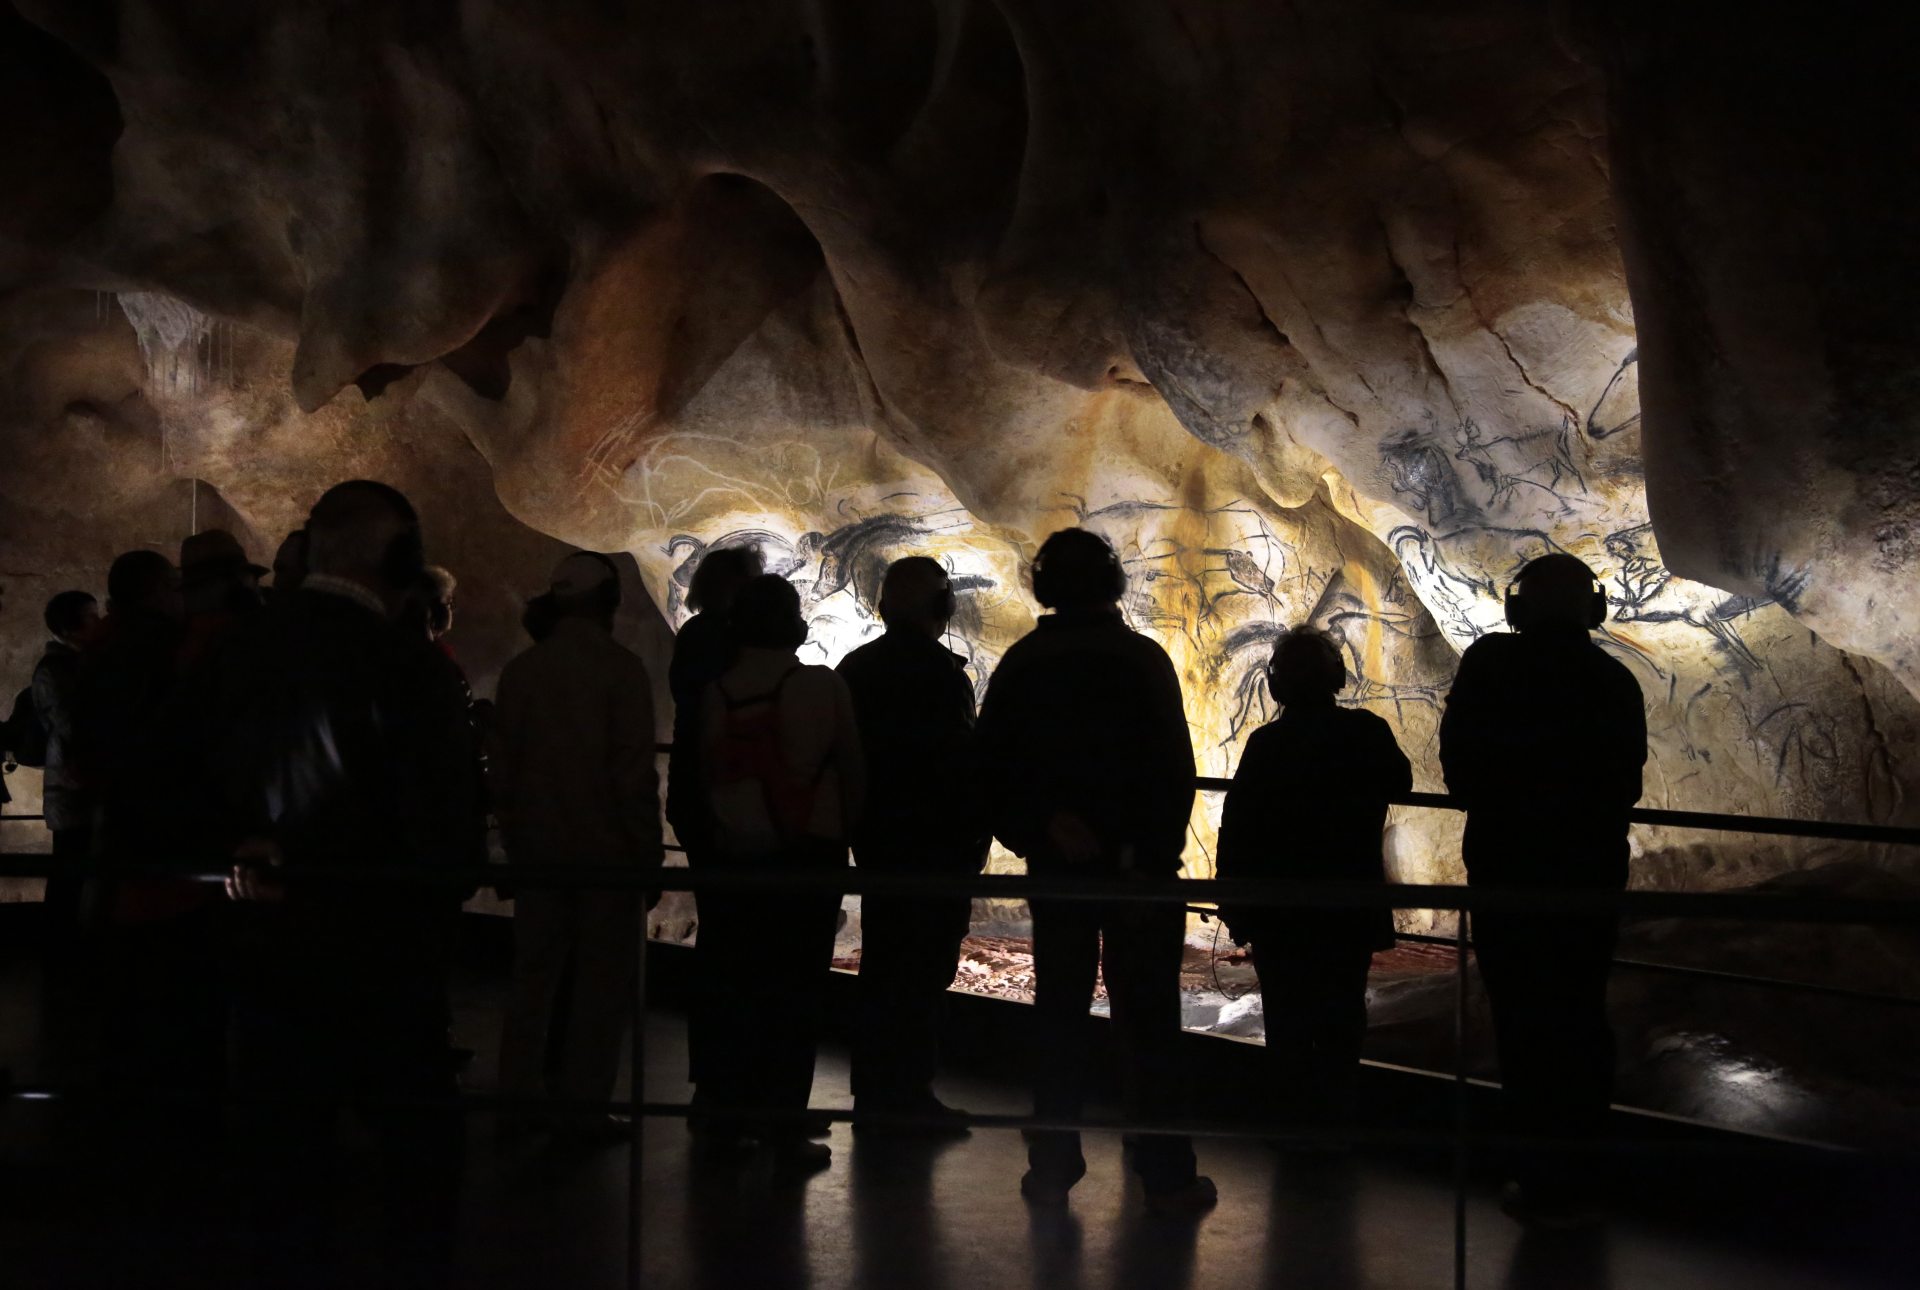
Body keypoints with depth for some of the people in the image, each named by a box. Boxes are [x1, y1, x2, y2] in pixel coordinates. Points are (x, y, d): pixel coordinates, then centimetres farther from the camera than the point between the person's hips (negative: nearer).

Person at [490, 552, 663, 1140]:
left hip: (538, 849, 4)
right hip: (607, 850, -4)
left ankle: (518, 1102, 18)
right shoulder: (621, 668, -11)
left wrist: (517, 839, 15)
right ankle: (583, 1108, 7)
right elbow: (634, 771, -14)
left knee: (532, 978, 13)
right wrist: (647, 852, -6)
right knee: (602, 982, 5)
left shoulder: (521, 669, 3)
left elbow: (500, 767, 6)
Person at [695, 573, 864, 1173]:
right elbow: (854, 771, -2)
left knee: (736, 988, 13)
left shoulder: (717, 693, -5)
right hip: (808, 855, -2)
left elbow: (704, 774, 0)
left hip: (733, 857, 2)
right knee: (795, 994, 3)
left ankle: (726, 1119, 20)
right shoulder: (823, 687, -9)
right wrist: (839, 831, 13)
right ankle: (786, 1134, 4)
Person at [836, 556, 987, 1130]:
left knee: (882, 959, 15)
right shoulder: (940, 673, -16)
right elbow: (962, 762, -17)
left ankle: (875, 1090, 22)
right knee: (925, 964, -1)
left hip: (876, 838, 8)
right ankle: (908, 1090, 2)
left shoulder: (855, 668, 8)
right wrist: (974, 836, -9)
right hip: (935, 842, -8)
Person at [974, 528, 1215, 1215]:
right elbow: (1176, 767, -13)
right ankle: (1166, 1175, 7)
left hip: (1056, 864, 3)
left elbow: (993, 769, -2)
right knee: (1146, 1016, 4)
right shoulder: (1141, 658, -9)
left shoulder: (1020, 663, 1)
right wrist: (1157, 852, -9)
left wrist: (1038, 829, -4)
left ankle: (1052, 1166, 15)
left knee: (1058, 1012, 12)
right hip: (1137, 861, -3)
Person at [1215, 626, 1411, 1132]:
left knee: (1287, 1022, 10)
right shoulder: (1367, 732, -9)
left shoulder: (1266, 743, -13)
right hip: (1352, 905, 1)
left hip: (1279, 908, -1)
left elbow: (1236, 826, -12)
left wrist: (1234, 902, -5)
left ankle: (1299, 1116, 15)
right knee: (1340, 1022, 16)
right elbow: (1400, 782, 12)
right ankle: (1335, 1115, 19)